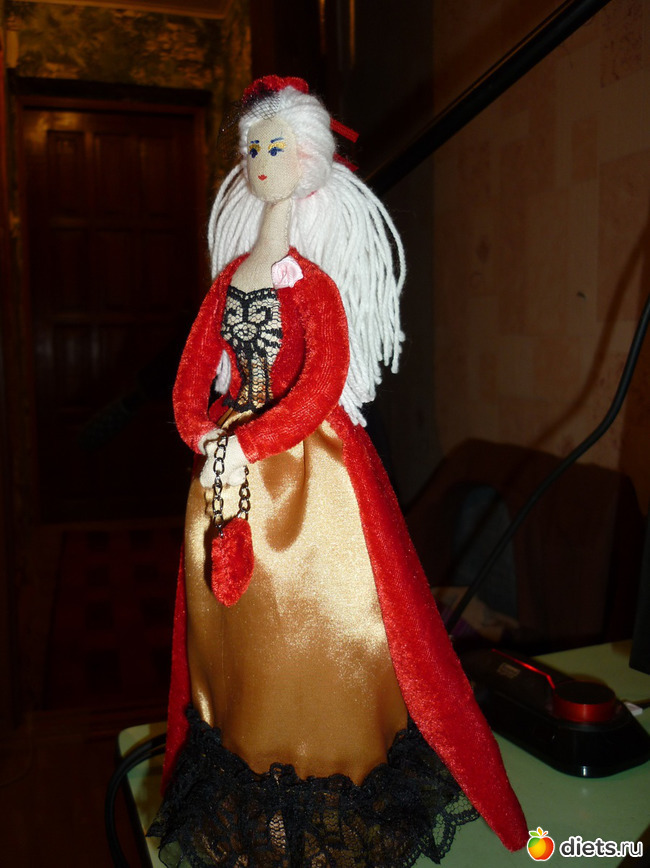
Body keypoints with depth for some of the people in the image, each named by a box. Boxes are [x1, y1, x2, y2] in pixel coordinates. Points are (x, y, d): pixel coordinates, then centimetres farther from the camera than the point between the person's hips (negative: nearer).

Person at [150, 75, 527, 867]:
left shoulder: (314, 277, -5)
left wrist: (248, 444, -19)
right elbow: (193, 379, 8)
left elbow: (324, 383, -15)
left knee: (309, 623, 5)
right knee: (236, 634, 12)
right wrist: (209, 442, -8)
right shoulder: (229, 279, 10)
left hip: (309, 469, -5)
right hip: (232, 464, 5)